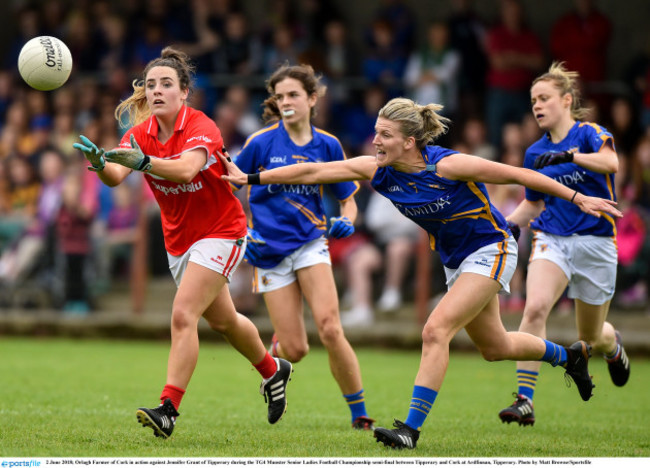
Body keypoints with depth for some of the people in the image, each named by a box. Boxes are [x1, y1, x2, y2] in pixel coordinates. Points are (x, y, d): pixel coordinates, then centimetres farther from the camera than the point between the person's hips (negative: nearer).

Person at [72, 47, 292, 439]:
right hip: (179, 240, 7)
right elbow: (116, 176, -23)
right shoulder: (141, 133, -6)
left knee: (183, 315, -21)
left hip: (221, 233, -7)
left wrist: (142, 161, -59)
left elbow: (186, 170, -43)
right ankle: (272, 370, 47)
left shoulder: (202, 127, -22)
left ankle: (169, 409, -23)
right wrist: (99, 161, -46)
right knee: (222, 320, 21)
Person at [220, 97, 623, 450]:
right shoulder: (378, 170, -11)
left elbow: (517, 175, -20)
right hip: (456, 260, 7)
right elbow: (314, 172, -9)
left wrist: (578, 198, -18)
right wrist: (250, 178, -12)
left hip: (491, 249, -7)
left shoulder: (447, 165, -27)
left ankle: (412, 429, -18)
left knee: (436, 331, -21)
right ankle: (571, 355, 47)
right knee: (494, 346, 20)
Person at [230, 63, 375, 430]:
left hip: (310, 244, 1)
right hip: (269, 250, -1)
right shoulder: (262, 142, -5)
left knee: (330, 328, -20)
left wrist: (346, 222, -12)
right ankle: (275, 351, 36)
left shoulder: (328, 145, 1)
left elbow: (348, 200, 10)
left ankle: (360, 414, -7)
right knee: (296, 350, -5)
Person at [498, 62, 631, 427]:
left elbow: (611, 163, -29)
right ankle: (525, 401, -28)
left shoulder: (590, 134, -7)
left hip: (595, 242, -3)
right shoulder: (535, 153, 9)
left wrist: (569, 156, -40)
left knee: (591, 336, 10)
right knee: (535, 308, -25)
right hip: (552, 240, 3)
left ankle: (614, 345, 50)